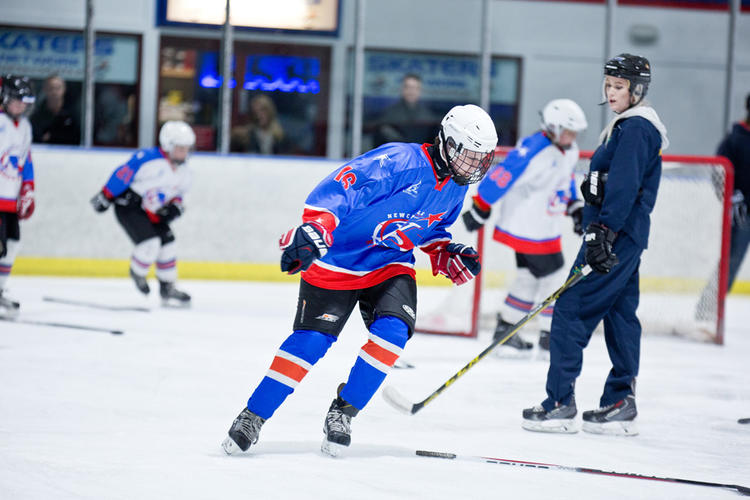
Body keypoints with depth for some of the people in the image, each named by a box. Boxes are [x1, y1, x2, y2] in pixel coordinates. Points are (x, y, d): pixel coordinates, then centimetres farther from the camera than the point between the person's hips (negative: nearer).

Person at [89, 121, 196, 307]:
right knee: (151, 242, -21)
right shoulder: (147, 159, -24)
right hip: (128, 206, -8)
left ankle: (167, 289, 14)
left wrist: (175, 207, -6)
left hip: (152, 213, 8)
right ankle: (137, 273, 8)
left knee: (167, 244, 0)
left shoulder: (184, 173, 3)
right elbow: (122, 175, -20)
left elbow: (177, 194, 16)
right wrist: (105, 197, -16)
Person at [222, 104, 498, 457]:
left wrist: (448, 256, 4)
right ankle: (253, 417, -1)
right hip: (337, 260, -6)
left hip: (390, 264, 6)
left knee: (392, 331, -19)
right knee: (312, 339, -12)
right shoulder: (398, 162, -24)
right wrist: (314, 229, -46)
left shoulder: (455, 188, 2)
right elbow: (337, 190, -33)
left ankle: (343, 411, -3)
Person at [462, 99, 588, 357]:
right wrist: (480, 208, -21)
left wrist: (576, 208, 15)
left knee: (529, 276, 16)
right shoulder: (534, 152, -26)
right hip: (525, 226, -10)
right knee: (550, 275, -4)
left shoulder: (569, 152, 5)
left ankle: (505, 331, 26)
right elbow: (501, 176, -25)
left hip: (545, 227, 10)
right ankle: (550, 337, 7)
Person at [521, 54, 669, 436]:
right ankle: (620, 405, 14)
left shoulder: (635, 129, -14)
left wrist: (603, 232, -30)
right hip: (623, 237, 11)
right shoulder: (627, 127, 19)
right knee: (619, 315, 11)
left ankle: (560, 404, -12)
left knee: (570, 310, -11)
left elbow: (623, 186, -24)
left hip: (616, 235, -11)